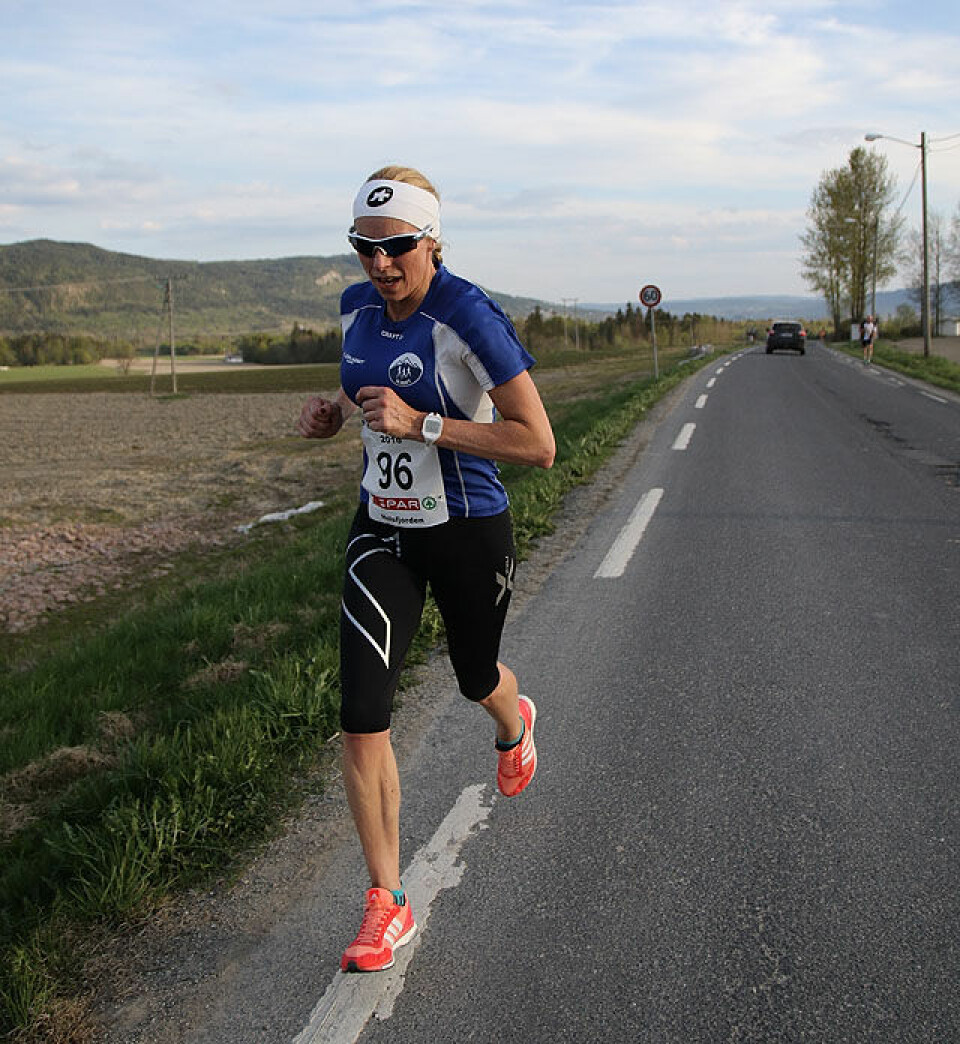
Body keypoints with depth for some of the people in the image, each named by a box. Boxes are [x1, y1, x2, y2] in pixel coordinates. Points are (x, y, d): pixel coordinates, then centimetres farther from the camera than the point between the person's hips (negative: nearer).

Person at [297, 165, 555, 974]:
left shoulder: (469, 318, -22)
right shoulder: (358, 308, -2)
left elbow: (539, 444, -24)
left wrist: (419, 423, -30)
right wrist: (337, 409, -3)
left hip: (469, 533, -4)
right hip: (382, 531, 4)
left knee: (476, 677, 22)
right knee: (362, 718, -7)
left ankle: (515, 724, 63)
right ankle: (388, 905, 7)